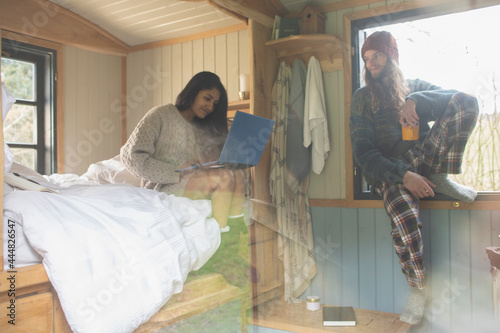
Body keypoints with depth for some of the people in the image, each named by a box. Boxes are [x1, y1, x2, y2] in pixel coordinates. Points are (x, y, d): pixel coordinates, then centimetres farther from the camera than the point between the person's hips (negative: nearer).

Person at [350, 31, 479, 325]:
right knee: (404, 218, -35)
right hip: (389, 170, -2)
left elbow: (465, 101, 0)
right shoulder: (363, 97, 10)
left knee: (465, 102, -15)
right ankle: (419, 289, -13)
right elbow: (363, 150, -3)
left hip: (421, 161, 3)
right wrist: (402, 175, -19)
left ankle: (441, 179, -18)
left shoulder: (415, 87, 17)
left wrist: (416, 102, -17)